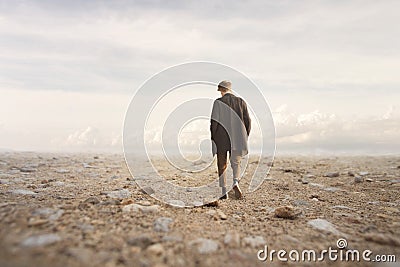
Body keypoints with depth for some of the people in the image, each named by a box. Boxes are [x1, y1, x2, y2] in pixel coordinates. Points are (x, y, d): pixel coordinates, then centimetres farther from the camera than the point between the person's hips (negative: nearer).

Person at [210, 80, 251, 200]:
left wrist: (213, 138, -2)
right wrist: (245, 137, 13)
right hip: (237, 138, 2)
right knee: (236, 163, 14)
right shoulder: (241, 102, 5)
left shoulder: (218, 102, -5)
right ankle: (236, 182, -13)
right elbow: (248, 121, 4)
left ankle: (224, 192, 12)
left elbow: (214, 122, -10)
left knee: (222, 165, 10)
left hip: (221, 138, -2)